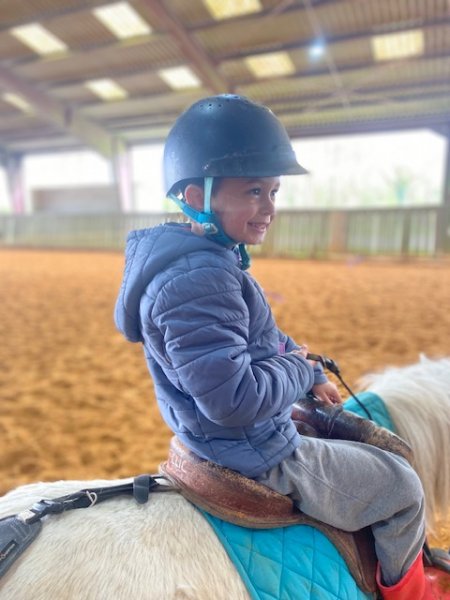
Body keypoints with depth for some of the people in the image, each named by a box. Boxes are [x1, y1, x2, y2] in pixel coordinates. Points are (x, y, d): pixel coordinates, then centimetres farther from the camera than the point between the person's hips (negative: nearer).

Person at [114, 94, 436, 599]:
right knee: (402, 487, 5)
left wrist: (313, 378, 12)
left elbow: (264, 337, 15)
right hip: (254, 458, -10)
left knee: (333, 429, 34)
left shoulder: (210, 261, 2)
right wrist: (301, 369, -18)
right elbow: (234, 398, -35)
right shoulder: (199, 280, -32)